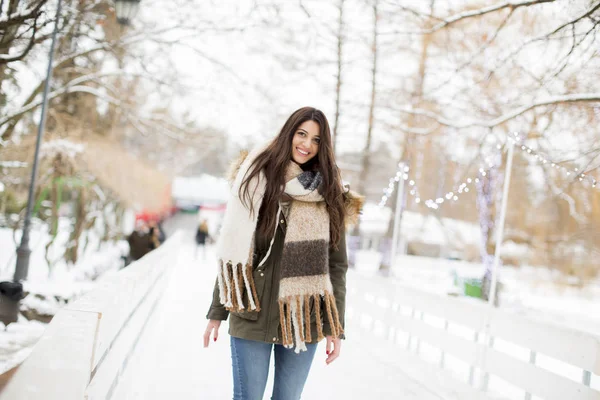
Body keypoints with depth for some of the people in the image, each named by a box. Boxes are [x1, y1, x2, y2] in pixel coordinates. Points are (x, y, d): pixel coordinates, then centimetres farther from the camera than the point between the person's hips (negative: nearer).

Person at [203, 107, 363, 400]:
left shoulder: (329, 197, 2)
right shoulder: (257, 181, 1)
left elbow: (337, 265, 3)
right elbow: (232, 250, 3)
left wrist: (335, 327, -2)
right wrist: (216, 312, 2)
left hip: (304, 321, 1)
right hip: (252, 316, -1)